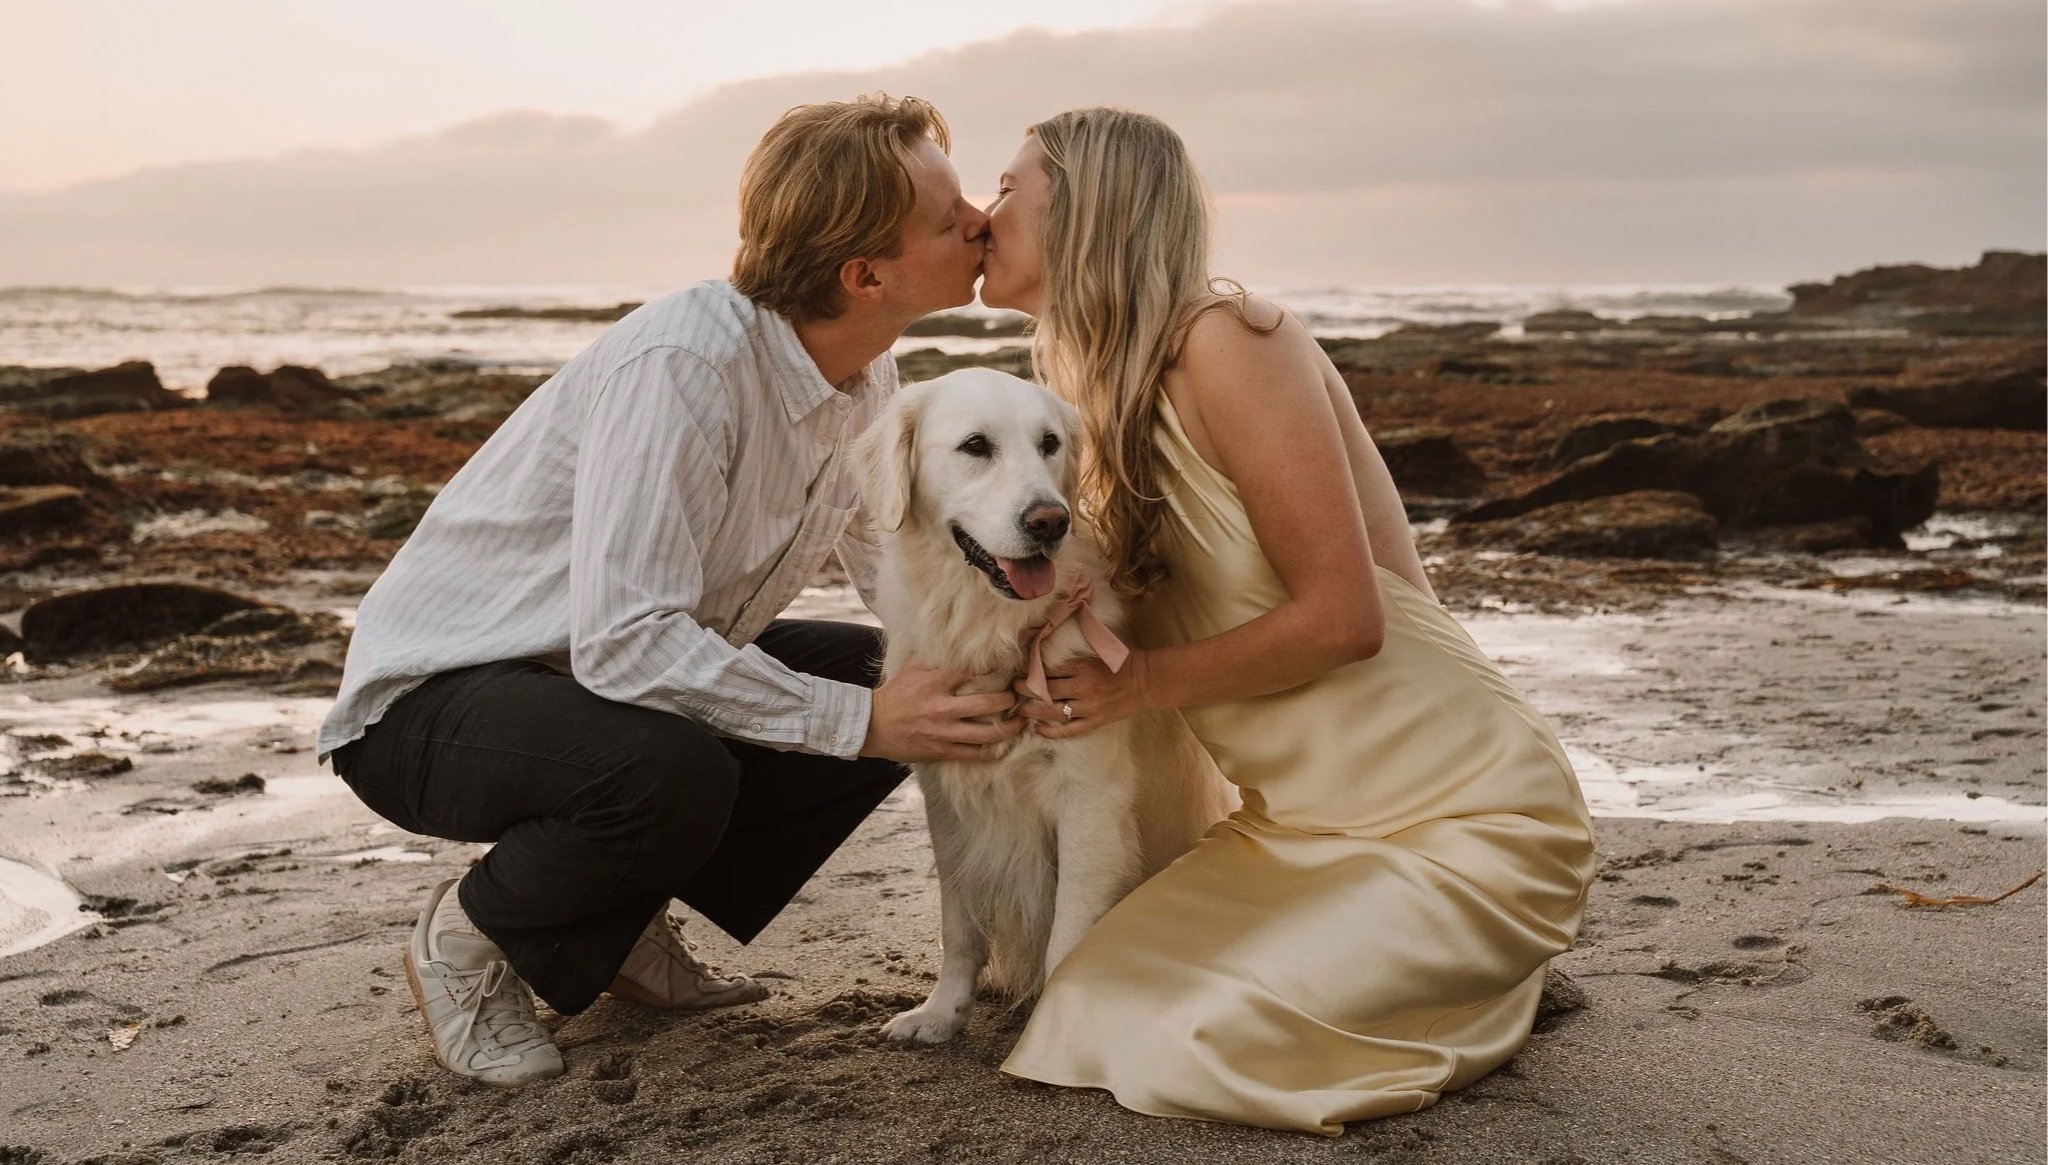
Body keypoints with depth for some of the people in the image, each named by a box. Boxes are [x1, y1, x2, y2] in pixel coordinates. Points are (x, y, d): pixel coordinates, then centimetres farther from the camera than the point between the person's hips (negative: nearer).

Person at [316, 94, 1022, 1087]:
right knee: (673, 772, -37)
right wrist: (860, 720, -34)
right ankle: (469, 938, -4)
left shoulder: (866, 374, -3)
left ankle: (628, 922, 10)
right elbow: (625, 642, -36)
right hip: (429, 696, -8)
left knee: (897, 679, -4)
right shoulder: (683, 364, -31)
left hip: (622, 663, 9)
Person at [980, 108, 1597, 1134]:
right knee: (1096, 1006, -7)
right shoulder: (1103, 392, 9)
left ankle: (1484, 976, 6)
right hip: (1302, 825, 8)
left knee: (1184, 1048, -20)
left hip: (1466, 819, -8)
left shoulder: (1226, 338, -18)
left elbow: (1342, 617, -22)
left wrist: (1139, 681, -15)